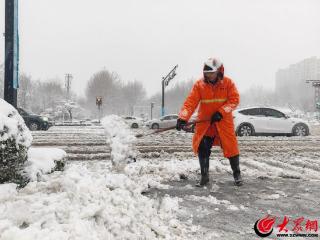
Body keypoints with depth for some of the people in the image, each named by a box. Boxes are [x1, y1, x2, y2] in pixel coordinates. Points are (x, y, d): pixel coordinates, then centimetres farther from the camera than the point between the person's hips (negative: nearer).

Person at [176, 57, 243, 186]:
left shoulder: (228, 82, -6)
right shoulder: (199, 84, -6)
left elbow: (234, 100, -10)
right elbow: (190, 102, -14)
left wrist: (221, 112, -22)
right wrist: (183, 117, -27)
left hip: (224, 121, -1)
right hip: (204, 121, 1)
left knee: (230, 146, 0)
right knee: (202, 148, -4)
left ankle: (237, 174, 21)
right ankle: (204, 176, 14)